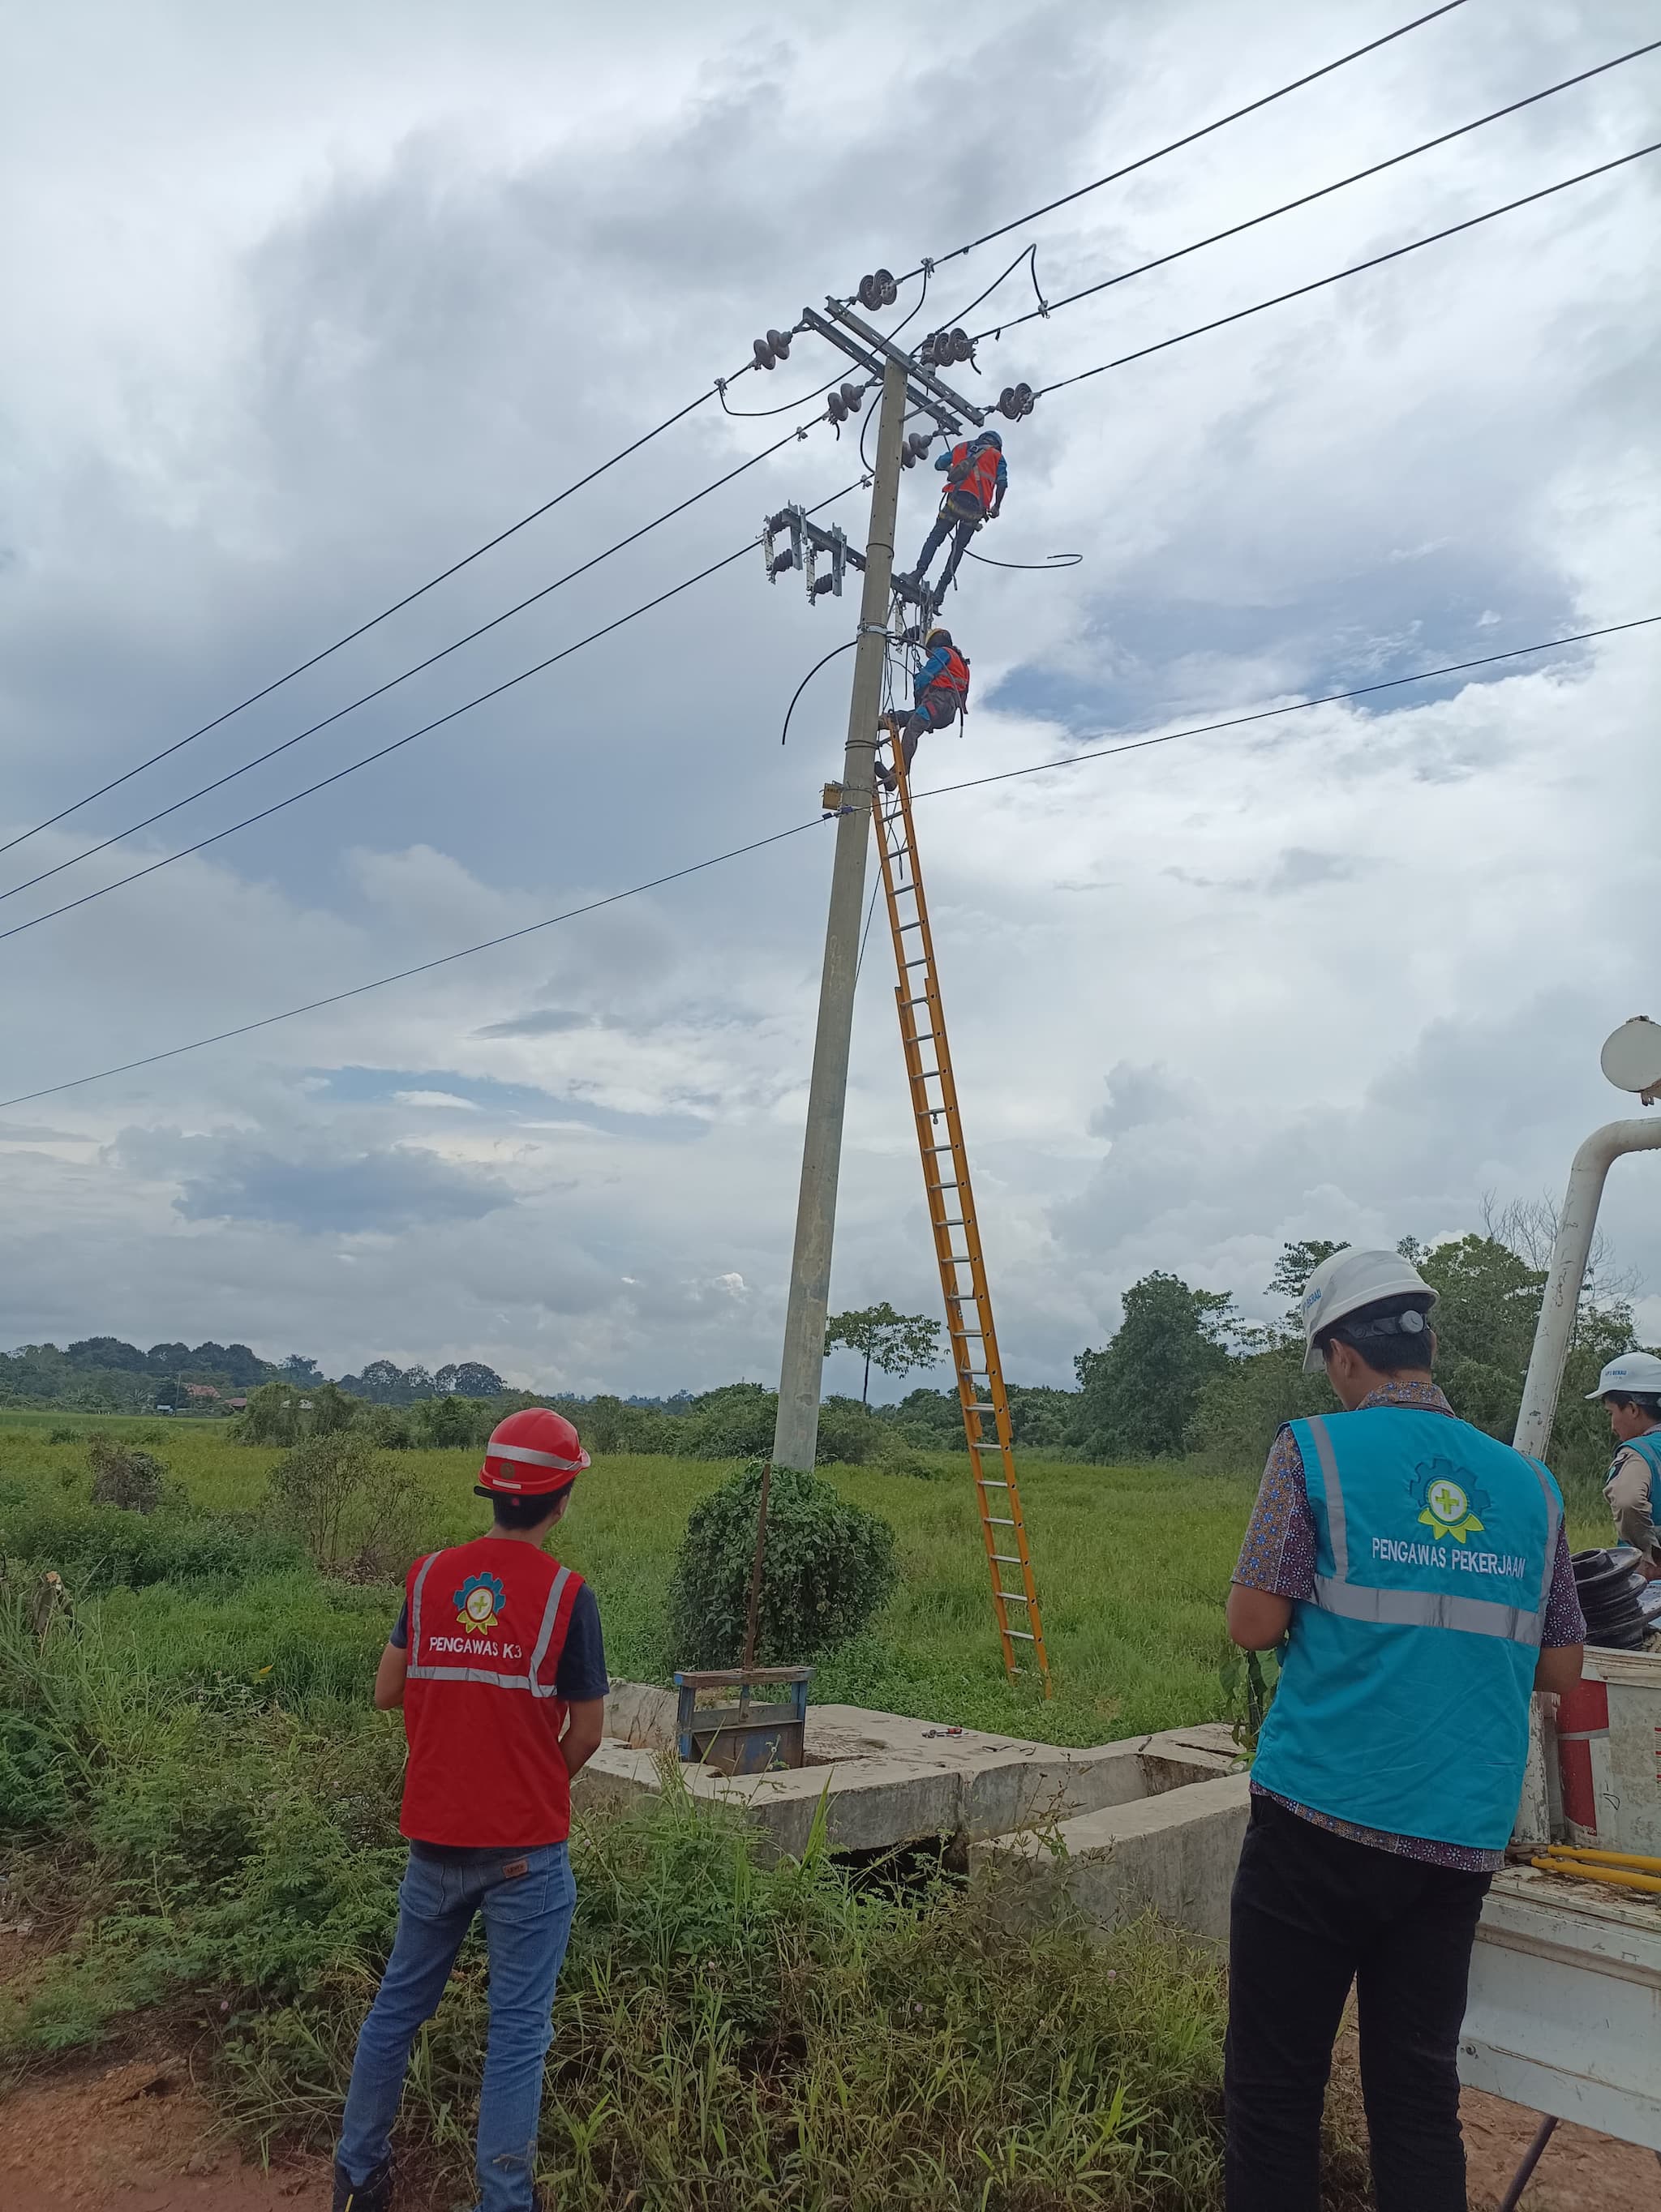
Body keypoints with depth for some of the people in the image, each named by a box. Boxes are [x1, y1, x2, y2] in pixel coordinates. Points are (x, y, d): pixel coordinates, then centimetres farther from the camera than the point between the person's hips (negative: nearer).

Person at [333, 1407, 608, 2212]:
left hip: (435, 1838, 4)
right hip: (526, 1849, -4)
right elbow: (587, 1733, -8)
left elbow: (387, 1692, 5)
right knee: (518, 2027, 9)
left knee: (399, 2003, 22)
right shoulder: (565, 1594, -15)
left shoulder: (429, 1576, -4)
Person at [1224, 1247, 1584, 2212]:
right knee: (1419, 2092, 15)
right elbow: (1562, 1669, 11)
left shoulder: (1317, 1451, -7)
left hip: (1324, 1815, -4)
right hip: (1461, 1837, 5)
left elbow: (1253, 1624, -9)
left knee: (1275, 2085, 8)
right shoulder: (1529, 1482, 6)